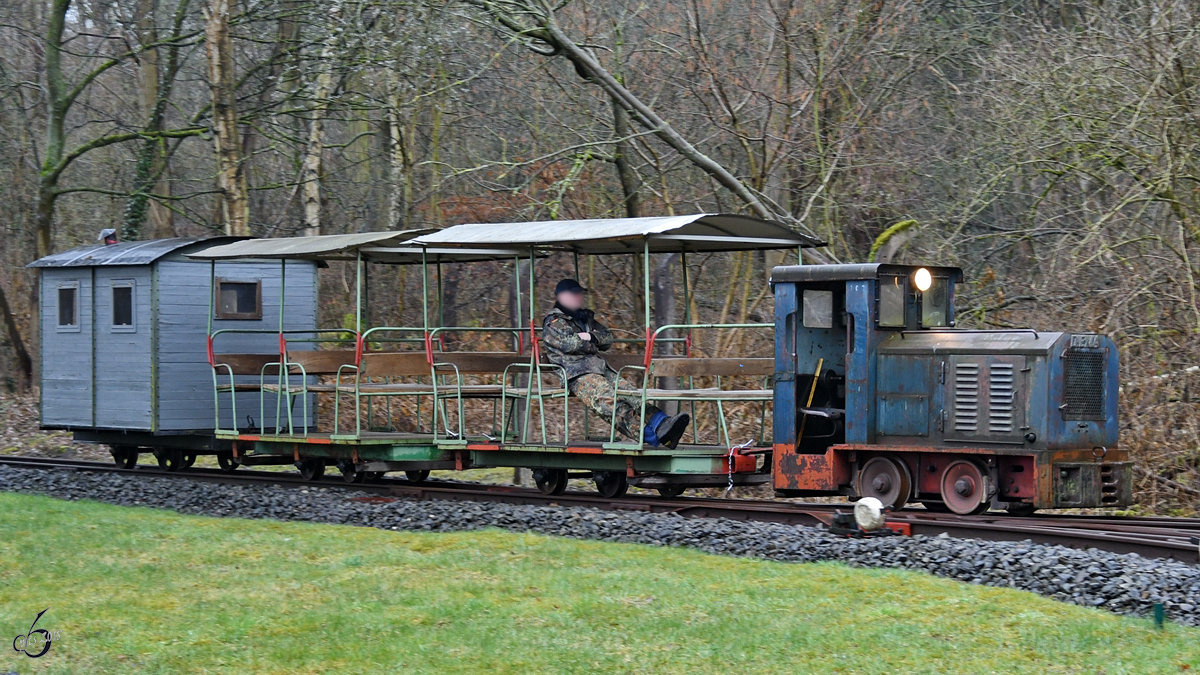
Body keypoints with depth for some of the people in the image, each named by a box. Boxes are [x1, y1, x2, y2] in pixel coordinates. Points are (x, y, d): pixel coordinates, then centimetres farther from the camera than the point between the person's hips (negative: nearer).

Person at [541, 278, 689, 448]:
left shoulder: (584, 317, 30)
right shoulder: (553, 322, 6)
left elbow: (608, 338, 22)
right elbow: (570, 344, -10)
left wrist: (592, 337, 2)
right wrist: (592, 346, 5)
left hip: (600, 369, 8)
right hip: (576, 375, -8)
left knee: (630, 390, -19)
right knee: (607, 397, -33)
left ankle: (660, 422, -42)